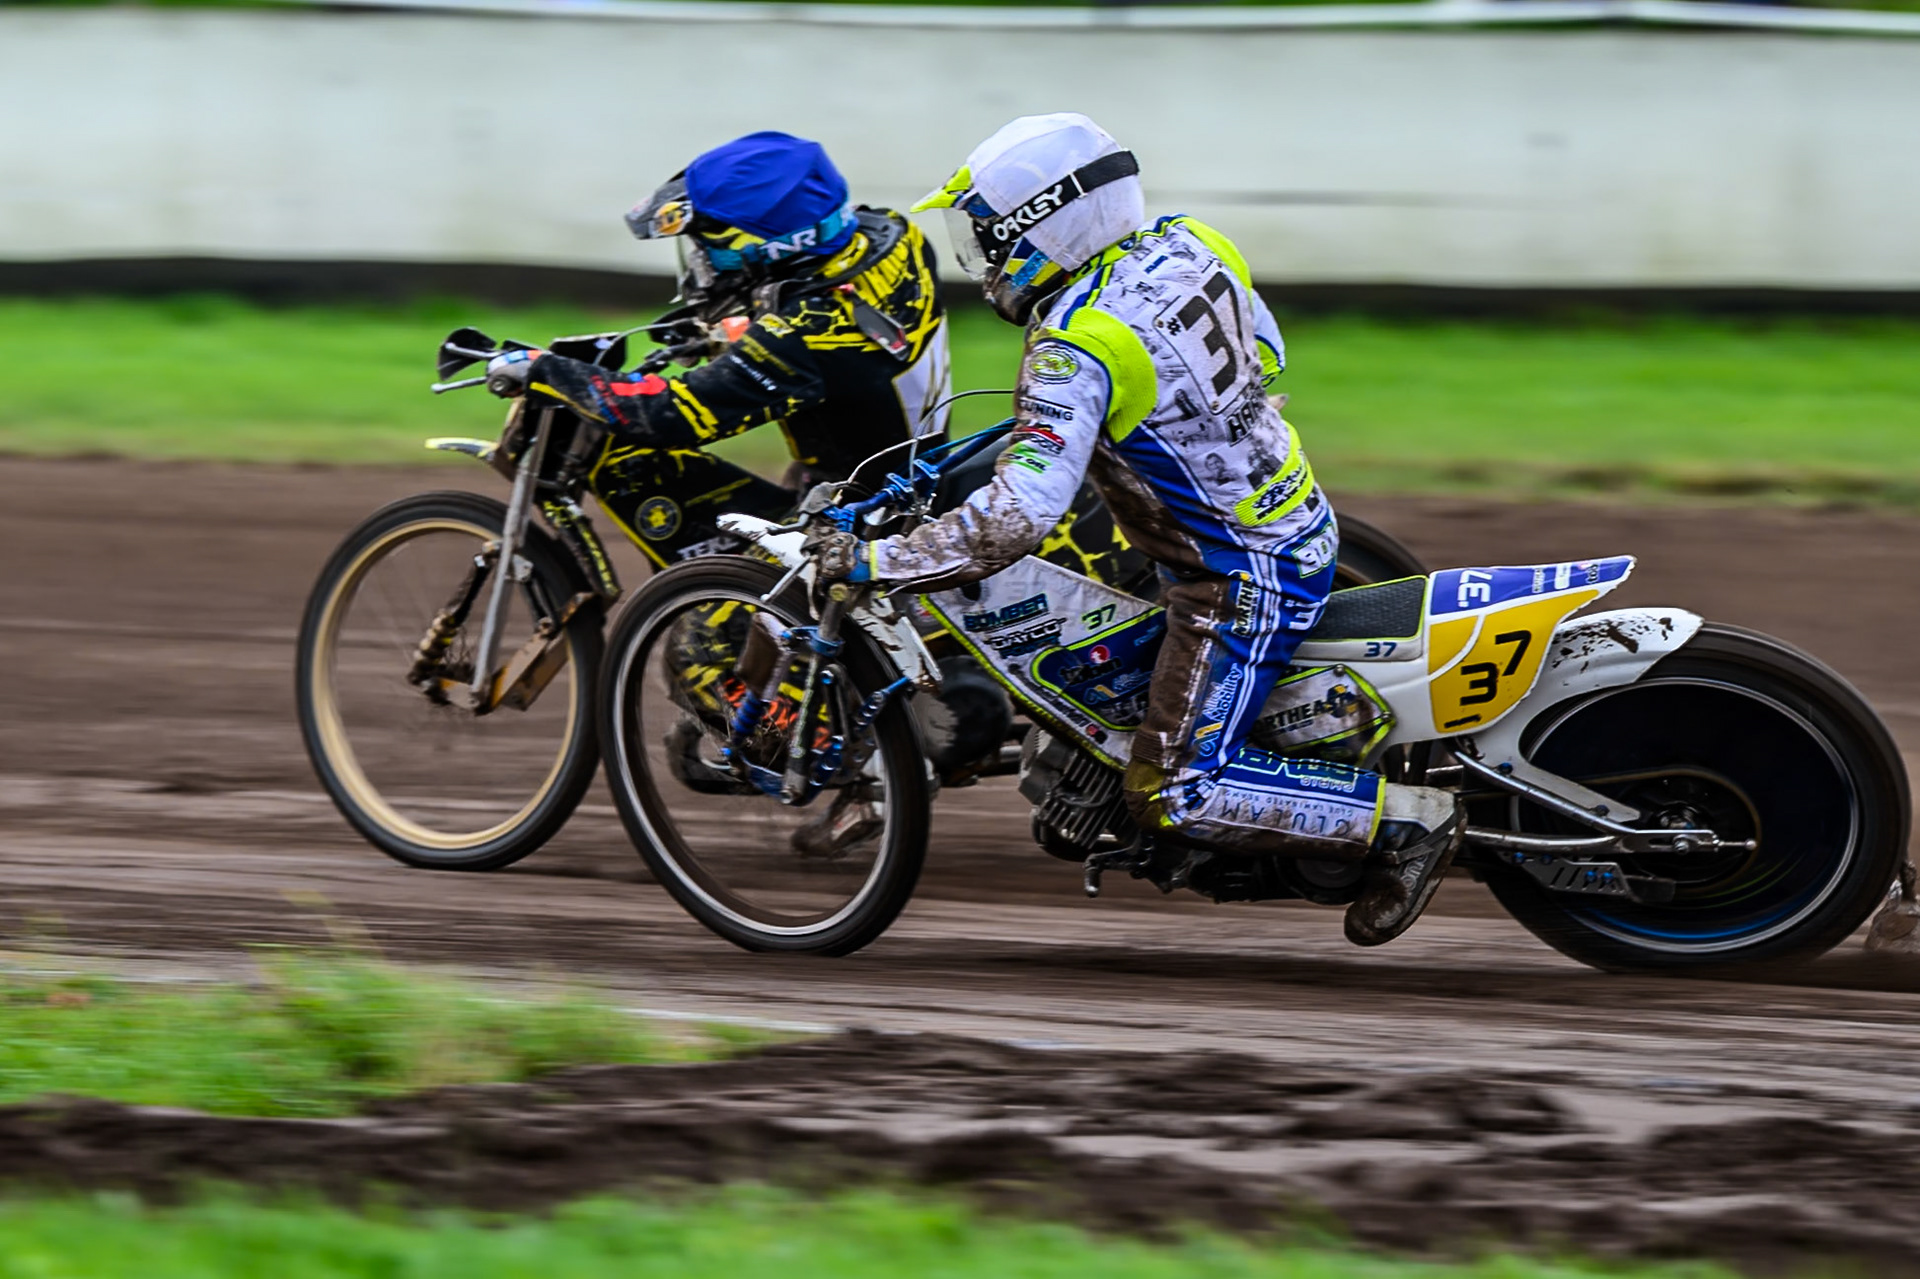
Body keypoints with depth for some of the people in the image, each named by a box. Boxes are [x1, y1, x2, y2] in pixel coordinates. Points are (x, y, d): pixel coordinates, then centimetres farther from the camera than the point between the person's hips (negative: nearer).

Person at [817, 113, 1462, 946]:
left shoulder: (1075, 353, -27)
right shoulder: (1185, 245, -2)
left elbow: (1015, 519, -33)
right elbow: (1264, 354, 16)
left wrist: (870, 562, -25)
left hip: (1245, 583, -9)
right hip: (1302, 522, 9)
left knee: (1172, 799, -5)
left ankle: (1404, 819, -5)